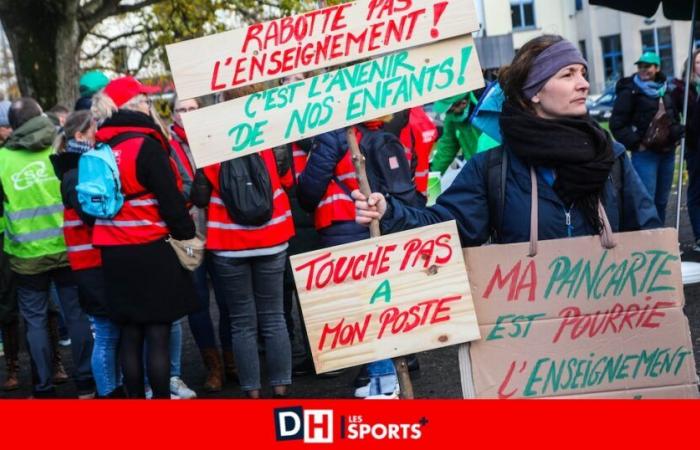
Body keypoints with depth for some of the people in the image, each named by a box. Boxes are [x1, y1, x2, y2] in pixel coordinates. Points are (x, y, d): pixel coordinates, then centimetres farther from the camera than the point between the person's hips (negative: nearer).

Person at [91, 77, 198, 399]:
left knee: (130, 335, 11)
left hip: (115, 254, 7)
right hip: (152, 252, -6)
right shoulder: (146, 145, -13)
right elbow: (170, 199, -14)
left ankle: (135, 397, 18)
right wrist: (187, 235, -1)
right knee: (158, 335, -1)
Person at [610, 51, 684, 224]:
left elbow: (674, 117, 26)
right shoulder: (629, 92, -5)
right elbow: (617, 124, -7)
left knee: (662, 200, 11)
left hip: (667, 152, 6)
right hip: (644, 152, -6)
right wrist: (636, 144, -12)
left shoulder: (664, 91, 14)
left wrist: (676, 136, 9)